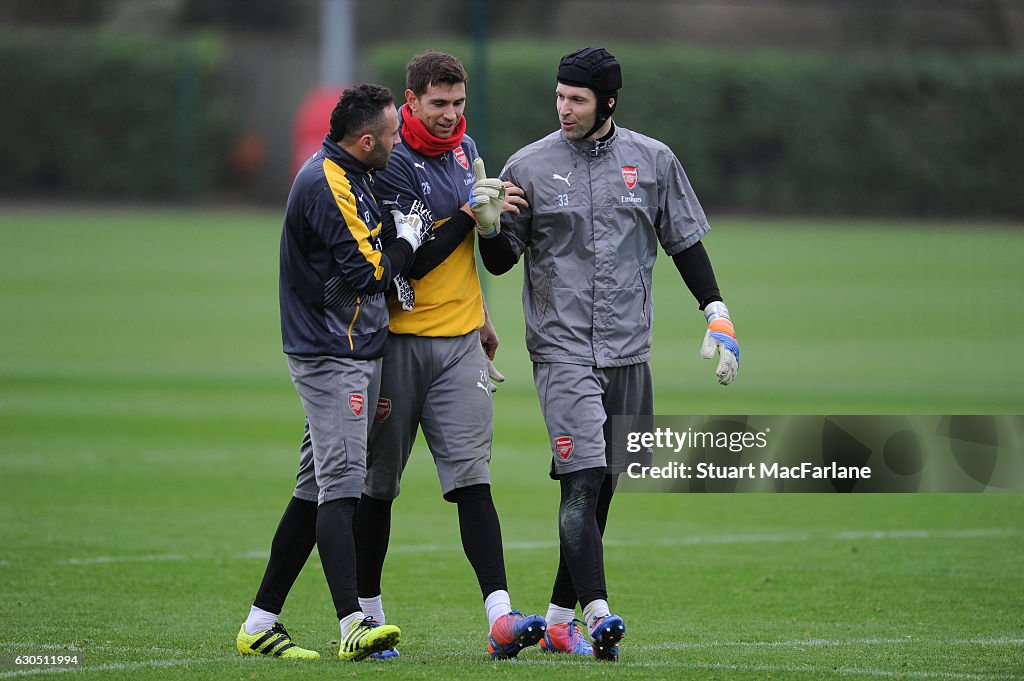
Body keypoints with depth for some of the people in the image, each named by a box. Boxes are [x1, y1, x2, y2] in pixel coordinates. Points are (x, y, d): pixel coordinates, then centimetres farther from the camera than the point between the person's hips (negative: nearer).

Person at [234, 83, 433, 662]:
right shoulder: (328, 184, -17)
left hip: (354, 351, 10)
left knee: (317, 489, 10)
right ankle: (353, 625, -22)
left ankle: (261, 623, 13)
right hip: (332, 355, -10)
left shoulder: (347, 177, 17)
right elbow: (365, 272, -20)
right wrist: (406, 241, -4)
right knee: (341, 485, -15)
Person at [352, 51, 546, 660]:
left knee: (472, 479, -6)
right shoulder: (393, 164, -11)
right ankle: (366, 611, 18)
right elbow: (412, 260, -17)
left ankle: (500, 617, -17)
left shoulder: (465, 148, 12)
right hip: (400, 340, -5)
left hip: (459, 341, 5)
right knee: (378, 483, 5)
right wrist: (474, 214, -17)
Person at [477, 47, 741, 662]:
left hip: (629, 353, 3)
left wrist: (717, 313, 5)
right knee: (583, 479, -17)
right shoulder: (529, 167, 1)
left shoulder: (653, 161, 6)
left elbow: (685, 241, 14)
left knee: (601, 487, 6)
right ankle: (598, 615, -25)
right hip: (562, 350, -3)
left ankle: (561, 618, 15)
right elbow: (501, 261, 6)